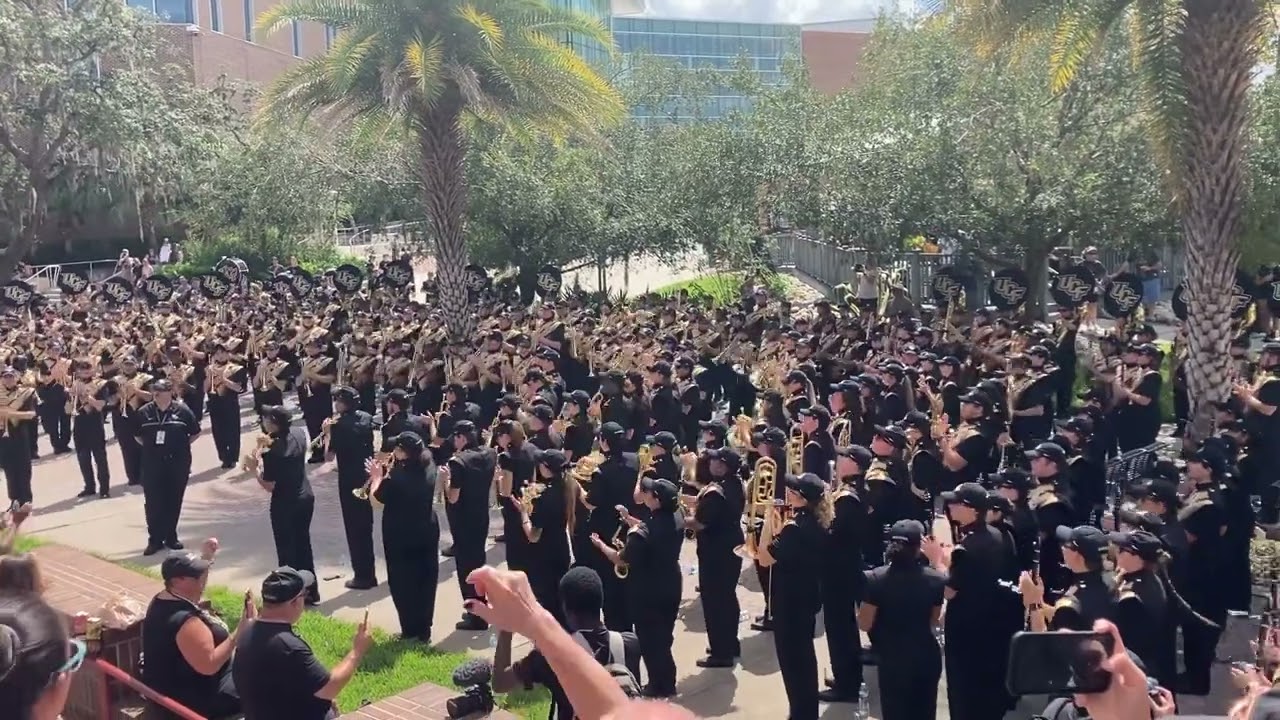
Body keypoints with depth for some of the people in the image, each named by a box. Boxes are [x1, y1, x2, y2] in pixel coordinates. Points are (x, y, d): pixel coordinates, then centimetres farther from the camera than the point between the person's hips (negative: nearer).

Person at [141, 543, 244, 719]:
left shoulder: (163, 600, -2)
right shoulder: (184, 620, -33)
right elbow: (209, 665, -33)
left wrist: (206, 556, 9)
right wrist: (239, 634, -30)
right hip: (189, 699, -10)